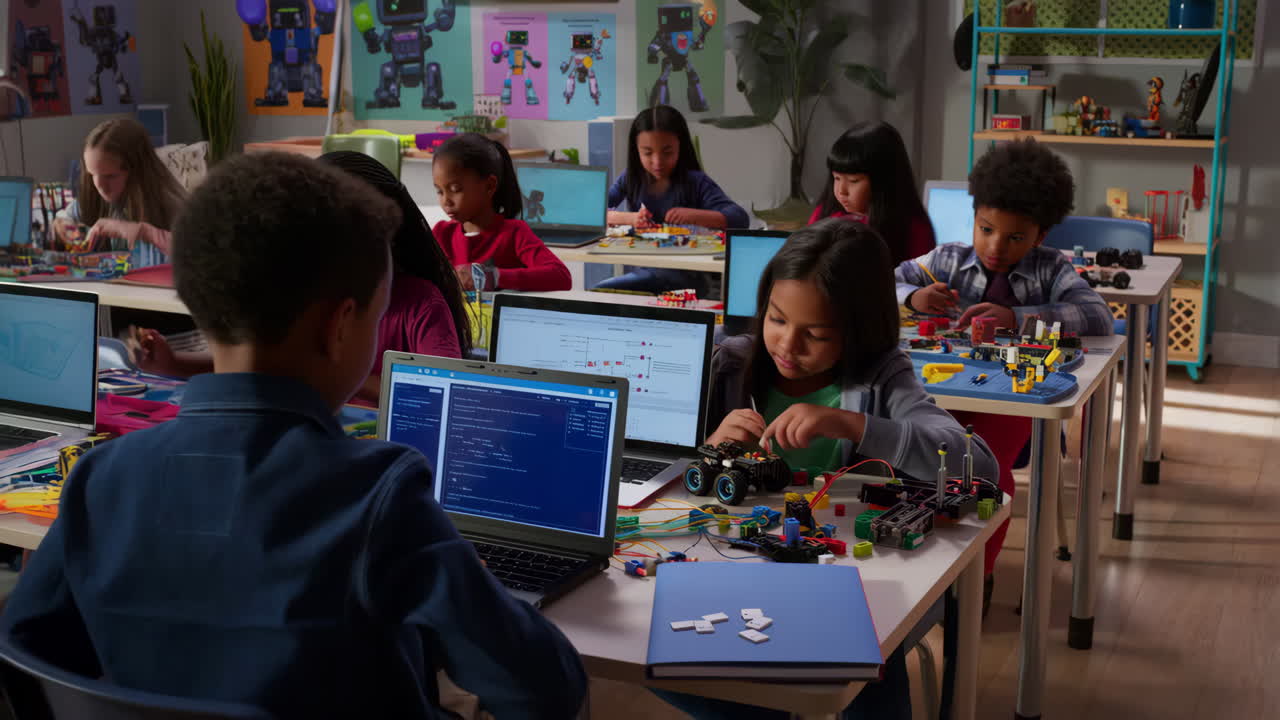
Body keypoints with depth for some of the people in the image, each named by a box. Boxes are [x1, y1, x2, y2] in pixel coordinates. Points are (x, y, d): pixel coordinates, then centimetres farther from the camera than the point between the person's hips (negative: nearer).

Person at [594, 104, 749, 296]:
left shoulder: (695, 183, -5)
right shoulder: (630, 179, 7)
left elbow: (740, 219, -13)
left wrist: (694, 215, -27)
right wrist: (628, 218, -17)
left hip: (687, 278, -4)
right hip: (642, 272, 4)